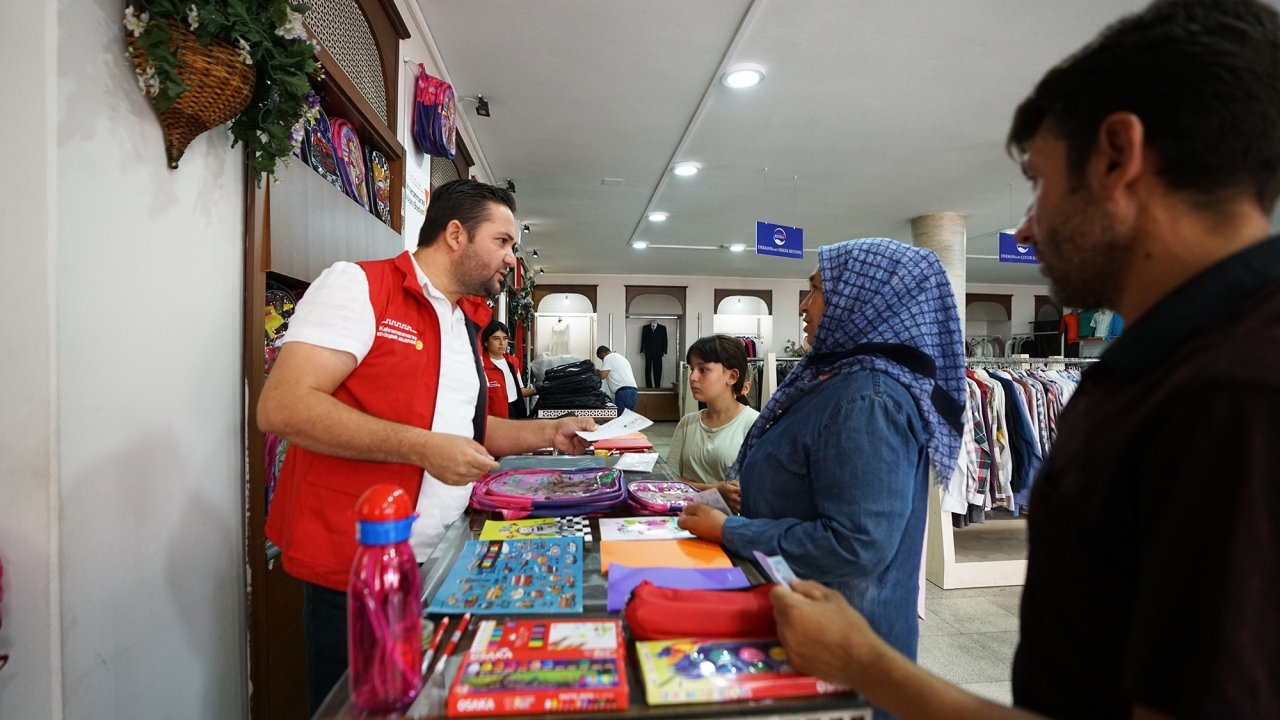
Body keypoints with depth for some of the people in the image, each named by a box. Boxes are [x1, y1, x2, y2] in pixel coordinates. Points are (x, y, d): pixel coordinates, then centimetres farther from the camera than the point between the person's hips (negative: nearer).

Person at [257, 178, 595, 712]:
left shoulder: (466, 323, 12)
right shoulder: (358, 286, -11)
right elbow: (282, 407, -21)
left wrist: (548, 433, 8)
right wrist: (423, 448, -24)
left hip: (445, 564, 8)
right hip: (354, 572, -7)